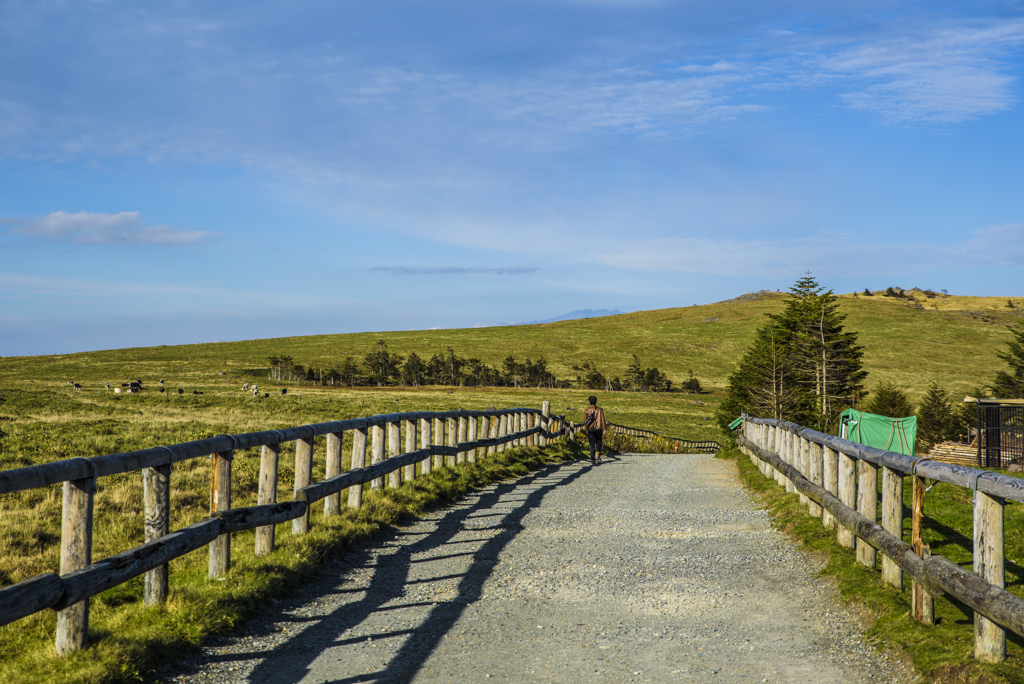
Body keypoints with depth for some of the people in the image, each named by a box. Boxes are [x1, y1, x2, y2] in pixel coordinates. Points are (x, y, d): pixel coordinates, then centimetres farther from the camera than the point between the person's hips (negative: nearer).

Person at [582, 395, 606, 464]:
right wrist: (604, 430, 0)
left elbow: (585, 422, 1)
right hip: (598, 429, 0)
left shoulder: (587, 410, 2)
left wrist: (586, 431, 8)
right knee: (598, 443, 12)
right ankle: (597, 456, -3)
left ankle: (593, 459, 1)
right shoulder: (600, 409, 1)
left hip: (590, 429, 0)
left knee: (592, 444, 5)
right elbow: (602, 420, -3)